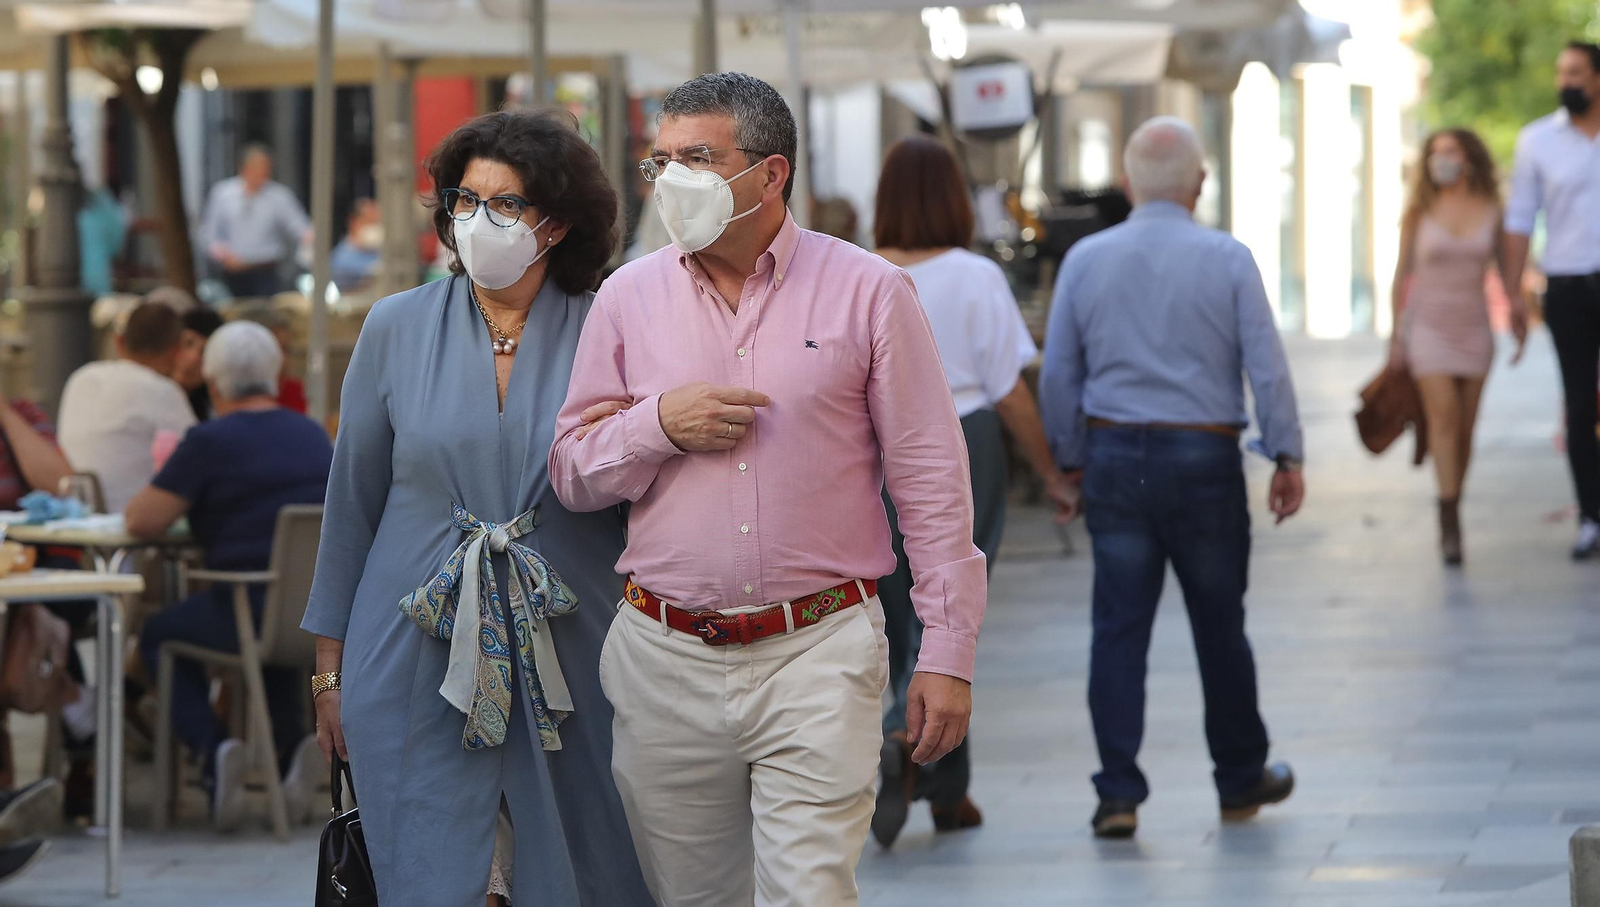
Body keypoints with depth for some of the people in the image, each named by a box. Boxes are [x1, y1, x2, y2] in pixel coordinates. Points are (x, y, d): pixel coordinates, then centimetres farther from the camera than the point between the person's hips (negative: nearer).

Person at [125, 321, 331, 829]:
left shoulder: (210, 442, -8)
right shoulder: (314, 436, 11)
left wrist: (165, 489, 14)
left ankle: (211, 748, -1)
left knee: (160, 636, 22)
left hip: (255, 610, -5)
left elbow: (141, 523, -7)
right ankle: (292, 742, 13)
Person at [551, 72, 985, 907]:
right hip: (665, 663, 3)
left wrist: (947, 652, -3)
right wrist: (658, 425, -10)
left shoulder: (867, 292, 0)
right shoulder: (629, 298, 8)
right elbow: (571, 475, 11)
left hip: (818, 657, -3)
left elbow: (932, 483, 1)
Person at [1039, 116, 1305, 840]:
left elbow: (1057, 376, 5)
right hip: (1205, 456, -1)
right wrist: (1287, 459, 1)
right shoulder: (1227, 259, -5)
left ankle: (1118, 794, -4)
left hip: (1114, 458, 1)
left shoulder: (1086, 259, 1)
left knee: (1119, 630, 2)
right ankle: (1241, 780, 25)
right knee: (1218, 625, 11)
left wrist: (1071, 462, 15)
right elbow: (1266, 367, -6)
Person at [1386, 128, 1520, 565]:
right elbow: (1402, 275, 4)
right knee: (1444, 417, -16)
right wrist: (1396, 336, 4)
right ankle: (1450, 524, -21)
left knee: (1465, 428, 3)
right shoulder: (1419, 214, -1)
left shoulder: (1489, 211, 3)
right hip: (1428, 324, -2)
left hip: (1473, 328, 2)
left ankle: (1450, 522, 16)